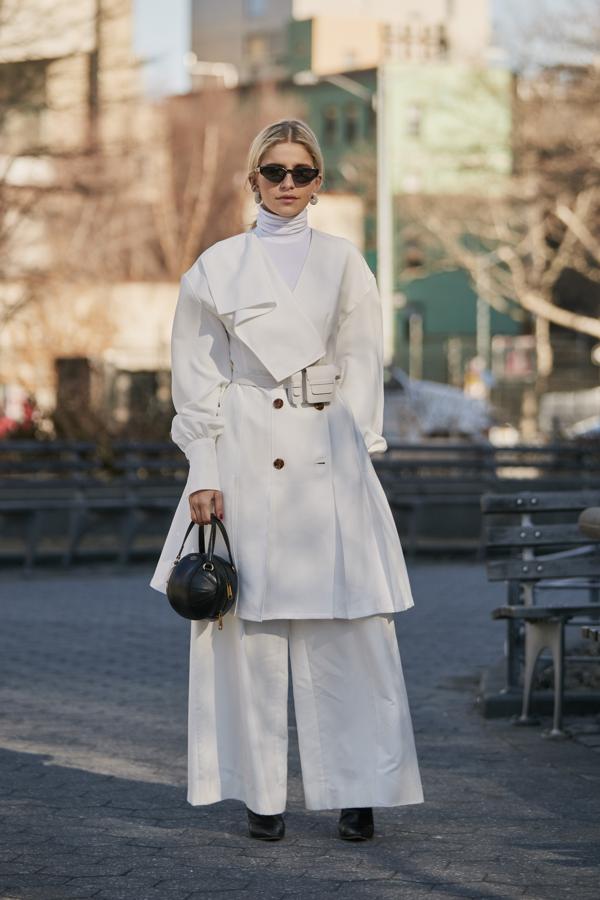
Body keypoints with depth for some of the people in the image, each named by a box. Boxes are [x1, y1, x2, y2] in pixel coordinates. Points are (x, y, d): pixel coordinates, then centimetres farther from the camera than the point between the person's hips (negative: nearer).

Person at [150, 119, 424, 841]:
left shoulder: (344, 262, 10)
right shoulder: (217, 267, 7)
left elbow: (362, 366, 10)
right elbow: (196, 377, 6)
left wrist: (353, 453, 1)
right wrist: (205, 472, -2)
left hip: (328, 459, 1)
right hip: (245, 459, -1)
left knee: (348, 628, -3)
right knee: (251, 625, -1)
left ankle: (357, 791, 5)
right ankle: (262, 794, 8)